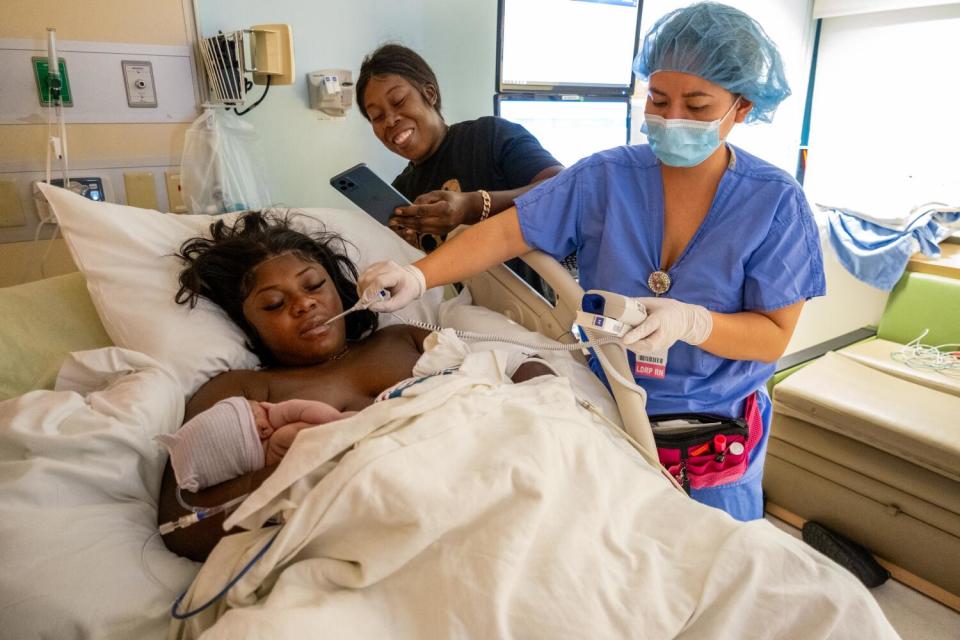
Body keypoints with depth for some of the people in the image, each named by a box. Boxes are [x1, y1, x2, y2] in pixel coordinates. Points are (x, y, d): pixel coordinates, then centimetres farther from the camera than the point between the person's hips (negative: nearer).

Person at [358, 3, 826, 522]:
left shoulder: (776, 204, -11)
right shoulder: (605, 178, -10)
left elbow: (774, 336, -11)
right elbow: (506, 233, -12)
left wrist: (691, 322, -31)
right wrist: (418, 276, -27)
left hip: (716, 438, 0)